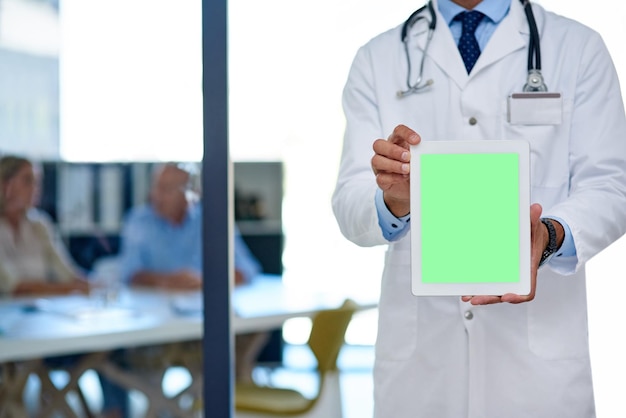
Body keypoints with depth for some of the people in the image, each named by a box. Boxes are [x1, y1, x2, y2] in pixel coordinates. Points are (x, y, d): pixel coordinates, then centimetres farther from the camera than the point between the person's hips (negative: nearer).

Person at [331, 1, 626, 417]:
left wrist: (549, 236, -25)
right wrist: (392, 200, -25)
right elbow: (351, 206, -2)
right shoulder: (377, 59, 6)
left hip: (539, 346, -1)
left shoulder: (580, 48, 3)